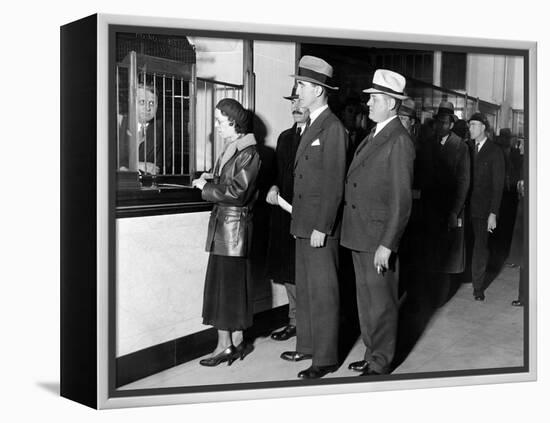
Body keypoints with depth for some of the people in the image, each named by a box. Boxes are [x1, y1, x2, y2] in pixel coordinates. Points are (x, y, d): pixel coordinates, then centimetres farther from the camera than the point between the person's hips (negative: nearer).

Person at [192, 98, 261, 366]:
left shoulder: (248, 153, -14)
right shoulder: (230, 149, 13)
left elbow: (236, 192, -20)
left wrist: (206, 187, -10)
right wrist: (211, 179, 2)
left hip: (234, 223, -9)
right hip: (222, 223, 9)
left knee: (225, 283, -4)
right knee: (231, 284, 12)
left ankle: (226, 345, 2)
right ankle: (235, 341, 19)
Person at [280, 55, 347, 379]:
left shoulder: (333, 128, -15)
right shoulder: (313, 126, 15)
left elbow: (334, 184, -18)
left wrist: (321, 228, -19)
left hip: (321, 227, -9)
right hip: (304, 224, 9)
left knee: (323, 293, 0)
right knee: (305, 290, 16)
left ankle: (326, 358, 9)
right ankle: (307, 346, 28)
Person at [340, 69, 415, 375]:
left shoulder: (399, 141, -14)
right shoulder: (374, 136, 14)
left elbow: (402, 199, -17)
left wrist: (387, 245, -19)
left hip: (379, 237, -9)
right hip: (360, 235, 9)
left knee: (381, 303, 3)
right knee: (366, 300, 18)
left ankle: (381, 364, 16)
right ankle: (372, 354, 31)